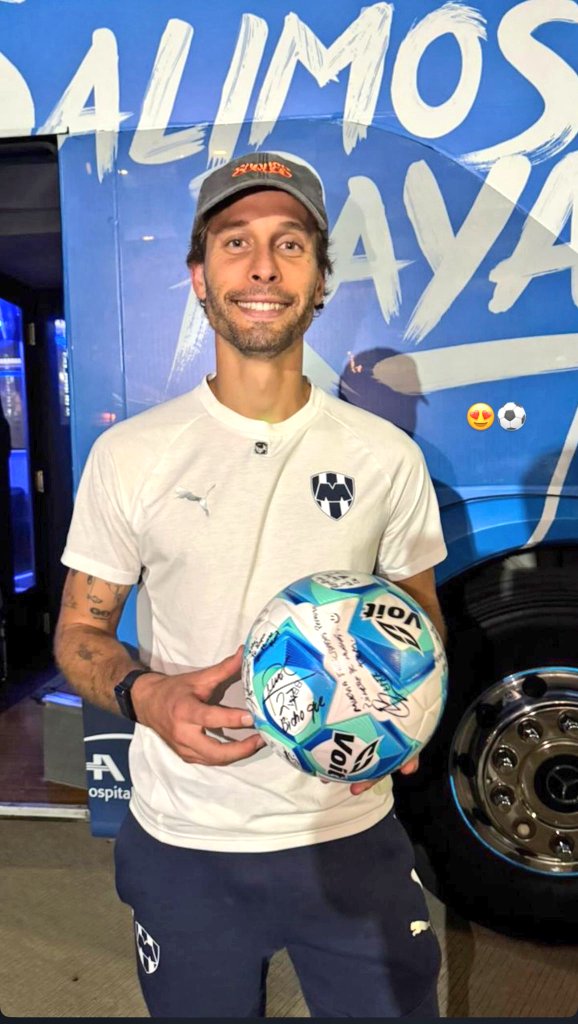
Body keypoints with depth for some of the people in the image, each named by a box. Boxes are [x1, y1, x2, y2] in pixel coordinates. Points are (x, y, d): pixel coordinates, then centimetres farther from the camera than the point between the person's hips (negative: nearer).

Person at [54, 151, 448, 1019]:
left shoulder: (387, 455, -4)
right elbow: (80, 632, 1)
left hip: (351, 835, 1)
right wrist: (145, 695, -19)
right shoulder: (128, 455, -6)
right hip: (183, 848, 0)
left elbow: (420, 616, 7)